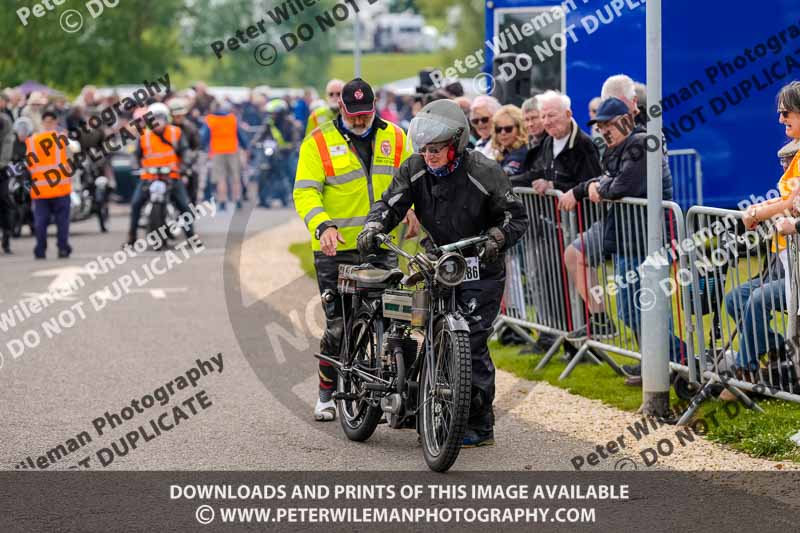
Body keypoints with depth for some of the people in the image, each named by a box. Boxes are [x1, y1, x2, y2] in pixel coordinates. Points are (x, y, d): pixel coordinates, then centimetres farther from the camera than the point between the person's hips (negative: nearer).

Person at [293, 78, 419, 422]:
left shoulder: (394, 138, 10)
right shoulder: (319, 142, -2)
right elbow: (305, 192, -8)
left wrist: (411, 211, -7)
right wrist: (323, 226, -25)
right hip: (336, 250, -3)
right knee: (338, 325, -1)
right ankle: (326, 395, 13)